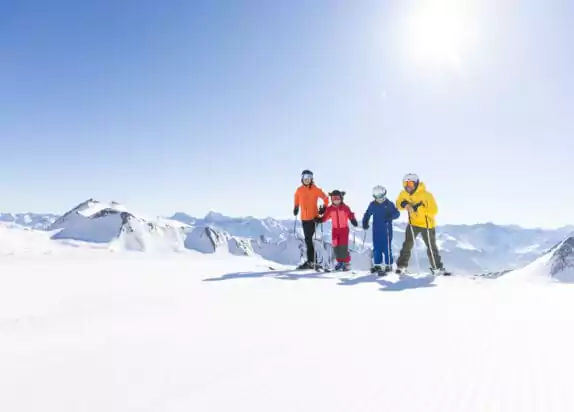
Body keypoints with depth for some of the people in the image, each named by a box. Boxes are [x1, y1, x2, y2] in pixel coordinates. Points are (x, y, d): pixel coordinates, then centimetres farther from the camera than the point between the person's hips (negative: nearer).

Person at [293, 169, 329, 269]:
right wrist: (296, 208, 21)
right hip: (304, 218, 5)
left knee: (309, 239, -8)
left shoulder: (315, 190, -5)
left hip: (313, 217, -4)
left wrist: (324, 208, -6)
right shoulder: (299, 190, 7)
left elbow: (325, 198, 3)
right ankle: (311, 260, 14)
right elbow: (297, 199, 26)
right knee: (308, 239, 7)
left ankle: (311, 261, -2)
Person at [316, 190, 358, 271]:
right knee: (336, 246, 7)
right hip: (335, 229, 4)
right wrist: (319, 219, -14)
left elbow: (350, 215, -7)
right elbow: (325, 217, 2)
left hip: (344, 229, -3)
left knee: (343, 246, -8)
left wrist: (353, 220, -24)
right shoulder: (330, 209, 1)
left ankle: (347, 262, 5)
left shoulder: (345, 208, -6)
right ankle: (340, 261, 24)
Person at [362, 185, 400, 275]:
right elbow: (367, 214, 13)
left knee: (386, 248, 0)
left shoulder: (389, 204, -6)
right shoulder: (372, 205, 3)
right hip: (376, 230, 3)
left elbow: (397, 213, -5)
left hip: (387, 230, -3)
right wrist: (365, 223, 2)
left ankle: (389, 265, 12)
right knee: (376, 248, 8)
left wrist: (391, 216, -25)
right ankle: (377, 265, 19)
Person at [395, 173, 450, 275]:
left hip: (427, 224, -3)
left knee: (432, 247, 7)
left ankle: (437, 268, 21)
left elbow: (434, 210, -26)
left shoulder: (427, 195, -23)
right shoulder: (404, 194, -9)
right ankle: (401, 266, 12)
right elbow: (398, 204, 4)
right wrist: (402, 204, -20)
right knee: (407, 244, 2)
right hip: (413, 223, 3)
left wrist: (419, 208, -36)